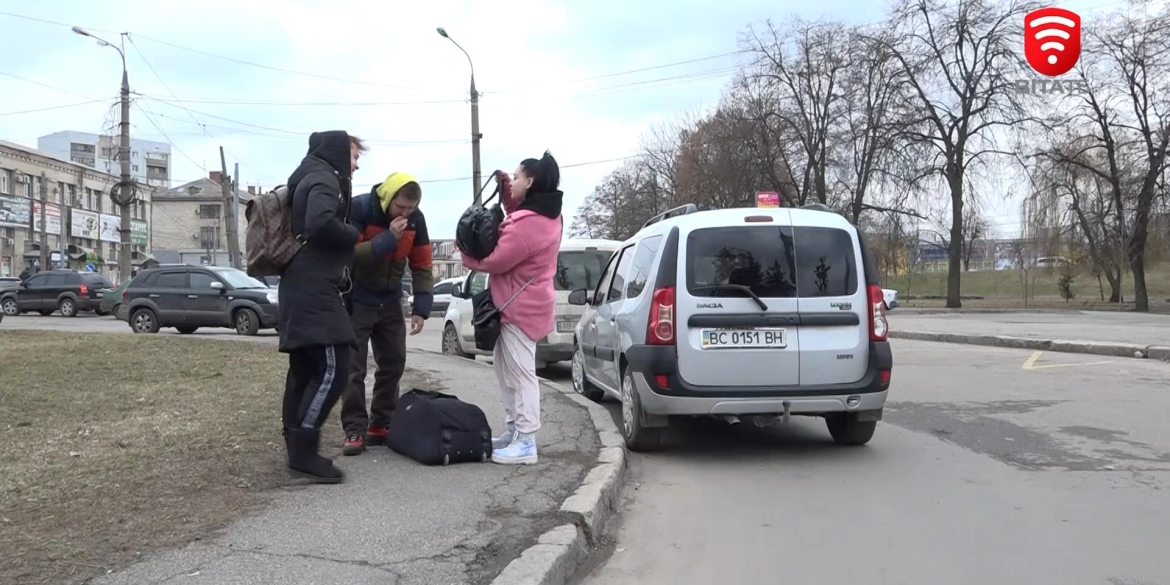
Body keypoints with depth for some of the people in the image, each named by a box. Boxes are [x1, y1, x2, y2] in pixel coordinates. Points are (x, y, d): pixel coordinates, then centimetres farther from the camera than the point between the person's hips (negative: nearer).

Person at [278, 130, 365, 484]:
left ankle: (297, 450, 13)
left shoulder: (312, 179, 24)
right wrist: (355, 236, -9)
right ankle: (303, 451, -14)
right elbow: (321, 223, -26)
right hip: (314, 289, -11)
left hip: (302, 288, 11)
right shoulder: (324, 179, -8)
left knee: (305, 369, 10)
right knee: (333, 367, -14)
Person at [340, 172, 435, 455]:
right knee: (353, 366, -5)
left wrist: (421, 307, -8)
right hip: (356, 300, -5)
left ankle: (381, 426, 18)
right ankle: (355, 430, 1)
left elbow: (422, 265, 0)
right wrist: (388, 238, -36)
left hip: (390, 300, 5)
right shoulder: (358, 209, -21)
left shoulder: (416, 219, -7)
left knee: (394, 363, 7)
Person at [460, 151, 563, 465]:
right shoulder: (545, 215, 8)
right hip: (526, 304, 11)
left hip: (520, 307, -11)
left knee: (521, 374, -7)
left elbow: (494, 261, -19)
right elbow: (516, 217, 26)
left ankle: (526, 443, -3)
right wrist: (505, 190, 11)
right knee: (509, 371, 18)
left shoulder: (528, 224, -24)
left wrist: (466, 253, -1)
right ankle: (514, 432, 26)